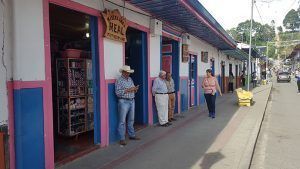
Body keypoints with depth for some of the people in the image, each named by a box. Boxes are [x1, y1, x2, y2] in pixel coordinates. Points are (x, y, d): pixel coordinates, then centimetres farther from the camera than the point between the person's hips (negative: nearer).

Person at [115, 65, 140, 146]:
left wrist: (135, 89, -5)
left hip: (132, 101, 7)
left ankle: (132, 135, 27)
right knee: (122, 121, -2)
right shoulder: (119, 81, -8)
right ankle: (122, 139, 4)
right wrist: (128, 90, -19)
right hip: (123, 102, -7)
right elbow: (118, 92, -17)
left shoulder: (130, 79, 13)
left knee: (131, 120, 15)